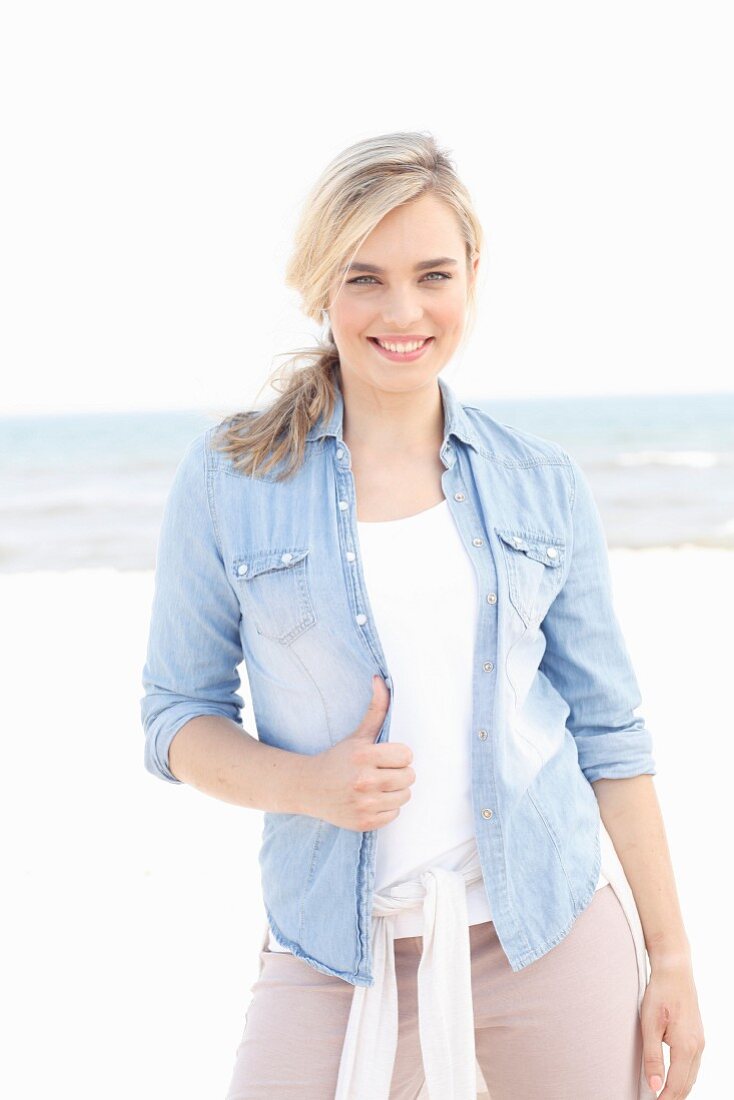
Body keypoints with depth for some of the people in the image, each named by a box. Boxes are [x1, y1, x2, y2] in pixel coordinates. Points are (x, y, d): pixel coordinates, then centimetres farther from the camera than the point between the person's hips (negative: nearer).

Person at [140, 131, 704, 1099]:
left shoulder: (544, 484, 4)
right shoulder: (228, 477, -2)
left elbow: (608, 731, 7)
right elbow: (179, 716, 2)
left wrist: (670, 956, 5)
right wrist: (305, 783, -17)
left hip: (558, 935, 2)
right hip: (338, 953, -1)